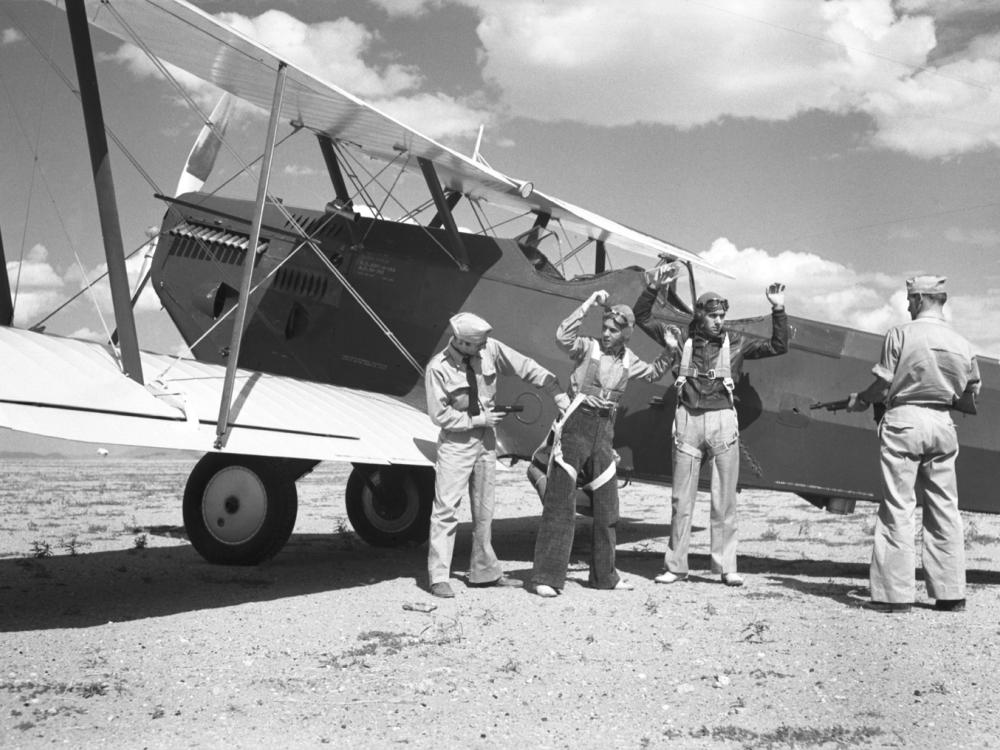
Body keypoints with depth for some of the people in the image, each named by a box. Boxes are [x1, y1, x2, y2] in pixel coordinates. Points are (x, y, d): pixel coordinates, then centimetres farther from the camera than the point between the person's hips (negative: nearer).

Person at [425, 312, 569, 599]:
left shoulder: (490, 349, -10)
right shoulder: (438, 368, -19)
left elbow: (526, 367, -2)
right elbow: (440, 415, -15)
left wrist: (558, 393, -3)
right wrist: (478, 420, -14)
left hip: (486, 438, 5)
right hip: (456, 441, -5)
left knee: (484, 509, 13)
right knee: (446, 508, -8)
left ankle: (484, 571, 25)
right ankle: (438, 577, -2)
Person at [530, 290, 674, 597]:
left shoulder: (629, 360, 10)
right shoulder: (588, 347, -5)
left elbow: (653, 373, 30)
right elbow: (563, 335, -26)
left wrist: (670, 352, 14)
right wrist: (590, 302, -23)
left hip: (604, 431, 6)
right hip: (576, 423, -6)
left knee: (606, 505, 12)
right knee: (560, 502, -7)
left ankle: (604, 575, 26)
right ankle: (546, 577, -3)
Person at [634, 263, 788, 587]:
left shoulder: (735, 342, 8)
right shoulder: (682, 338, 8)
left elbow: (778, 347, 7)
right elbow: (642, 318, 12)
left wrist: (778, 311, -3)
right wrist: (654, 287, 0)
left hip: (723, 421, 0)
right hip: (688, 421, 0)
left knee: (725, 499, 1)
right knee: (681, 499, 4)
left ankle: (727, 566, 9)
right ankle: (676, 565, 12)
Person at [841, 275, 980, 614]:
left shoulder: (901, 334, -8)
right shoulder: (962, 344, 7)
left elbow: (882, 386, -8)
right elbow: (970, 398, 11)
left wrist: (859, 400, 11)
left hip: (904, 421, -4)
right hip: (942, 424, 5)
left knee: (897, 508, 0)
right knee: (944, 509, 11)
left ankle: (895, 593, 1)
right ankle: (951, 593, 15)